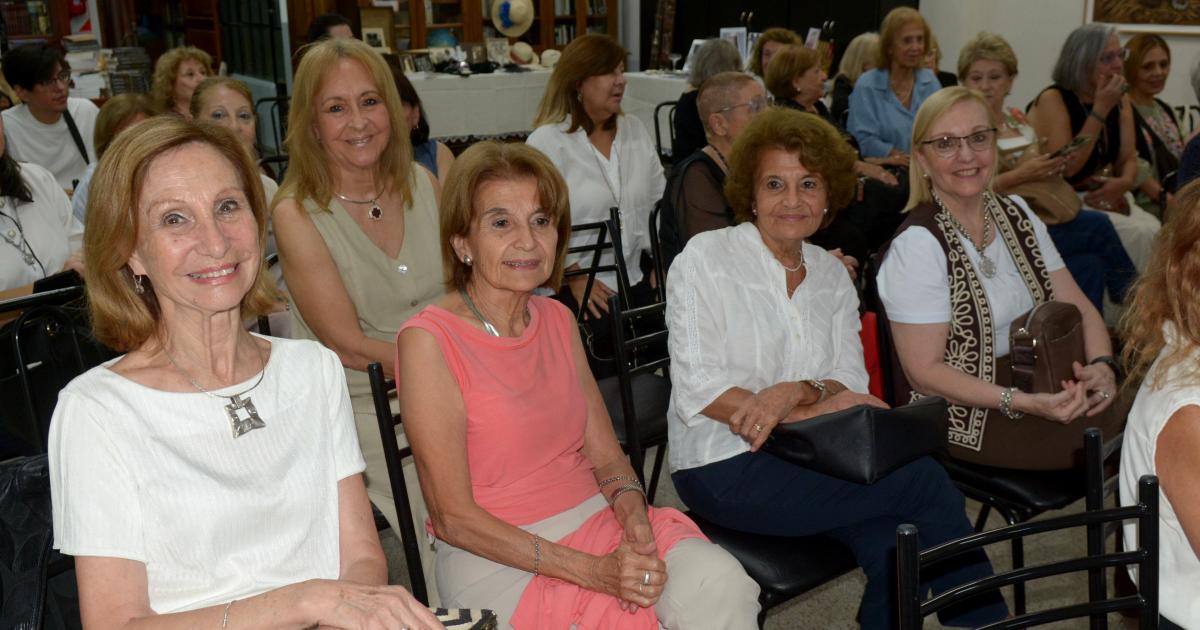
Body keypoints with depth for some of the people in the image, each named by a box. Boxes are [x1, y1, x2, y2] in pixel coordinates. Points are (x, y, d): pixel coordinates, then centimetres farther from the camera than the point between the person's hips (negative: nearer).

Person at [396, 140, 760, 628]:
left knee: (722, 583, -21)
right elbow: (454, 519, -12)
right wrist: (593, 572, -18)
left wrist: (635, 519, -13)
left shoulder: (558, 320, 9)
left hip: (596, 520, 6)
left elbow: (606, 456, 10)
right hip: (498, 559, -5)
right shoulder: (428, 340, -11)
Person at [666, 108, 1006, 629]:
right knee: (924, 480, -16)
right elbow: (697, 391, -12)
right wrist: (816, 409, -16)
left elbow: (852, 381, 5)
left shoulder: (831, 274, 12)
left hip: (807, 458, 5)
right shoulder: (706, 258, -5)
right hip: (726, 469, -5)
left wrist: (796, 392, -18)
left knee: (892, 543, -23)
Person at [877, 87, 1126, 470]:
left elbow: (1078, 308, 7)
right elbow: (925, 372, -16)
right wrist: (1023, 403, -27)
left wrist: (1102, 365, -14)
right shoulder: (917, 245, -15)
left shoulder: (1016, 215, 7)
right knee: (1119, 424, -20)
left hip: (1041, 386, 7)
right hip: (964, 415, -7)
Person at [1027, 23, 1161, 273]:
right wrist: (1101, 110, -20)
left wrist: (1124, 182, -14)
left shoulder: (1121, 102, 9)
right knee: (1136, 233, -24)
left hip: (1105, 197, 6)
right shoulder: (1052, 100, -12)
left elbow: (1128, 158, 11)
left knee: (1154, 230, -20)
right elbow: (1065, 168, -20)